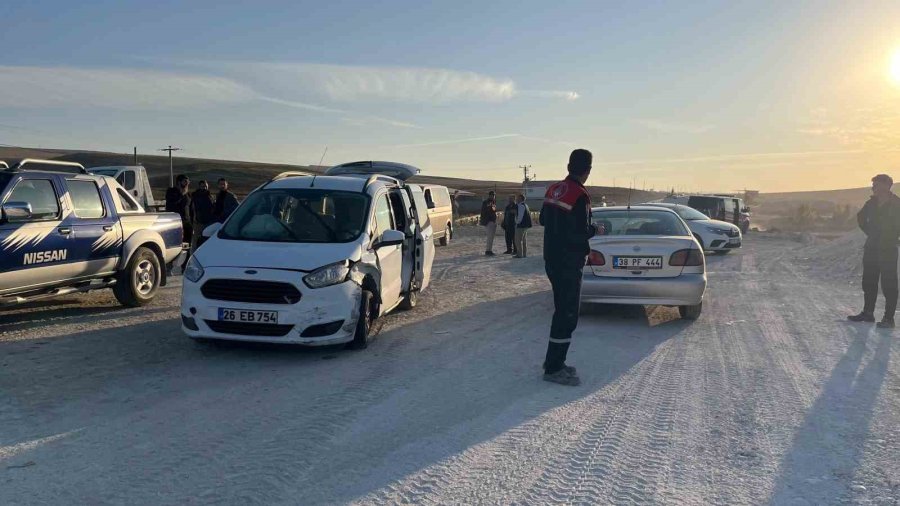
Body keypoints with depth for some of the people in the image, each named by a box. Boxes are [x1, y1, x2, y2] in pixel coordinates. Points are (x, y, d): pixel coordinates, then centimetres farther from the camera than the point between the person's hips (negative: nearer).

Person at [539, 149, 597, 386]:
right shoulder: (580, 195, -18)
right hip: (569, 263, -9)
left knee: (562, 310, 19)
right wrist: (595, 230, -2)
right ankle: (554, 368, 2)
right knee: (568, 315, -2)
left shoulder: (554, 189, 7)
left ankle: (554, 361, 26)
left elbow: (544, 220, 17)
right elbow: (581, 233, -21)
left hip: (552, 258, 9)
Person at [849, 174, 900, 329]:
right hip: (871, 248, 7)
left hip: (888, 249, -7)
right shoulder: (872, 203, 6)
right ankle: (867, 313, 24)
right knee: (868, 282, 13)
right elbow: (861, 217, 23)